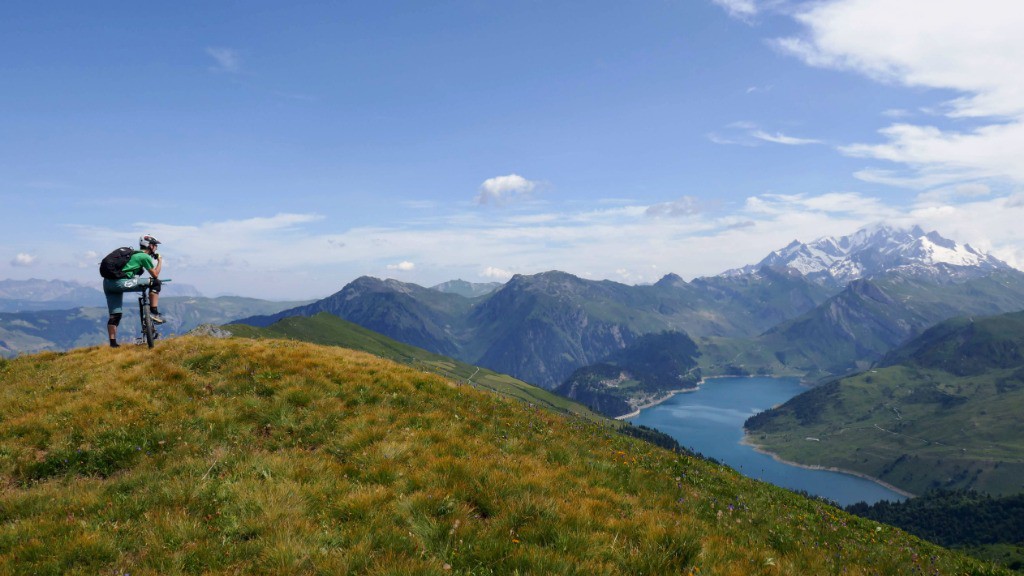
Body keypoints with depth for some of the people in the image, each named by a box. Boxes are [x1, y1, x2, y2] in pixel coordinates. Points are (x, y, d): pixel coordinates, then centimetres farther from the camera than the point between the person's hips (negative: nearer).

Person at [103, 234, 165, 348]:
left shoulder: (134, 253, 27)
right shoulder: (144, 256, 1)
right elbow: (155, 275, 9)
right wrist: (160, 261, 22)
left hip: (107, 282, 9)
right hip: (119, 282, -9)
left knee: (115, 315, 13)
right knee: (155, 283, -3)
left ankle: (113, 343, 11)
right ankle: (154, 313, -5)